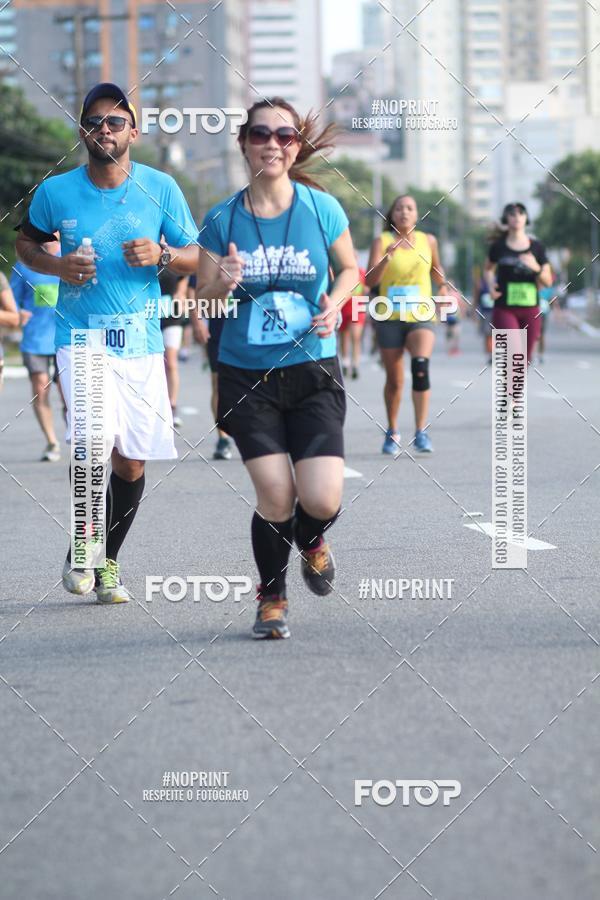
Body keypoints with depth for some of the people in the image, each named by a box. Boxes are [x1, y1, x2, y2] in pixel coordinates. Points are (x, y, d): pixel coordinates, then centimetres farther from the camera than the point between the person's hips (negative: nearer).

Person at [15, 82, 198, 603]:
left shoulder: (160, 188, -1)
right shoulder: (56, 192, -2)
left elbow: (196, 258, 6)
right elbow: (26, 242, 14)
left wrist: (161, 256, -15)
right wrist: (56, 266, -7)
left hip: (141, 342, 2)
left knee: (131, 463, 6)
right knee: (98, 443, -22)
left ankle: (108, 561, 27)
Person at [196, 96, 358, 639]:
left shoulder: (322, 209, -4)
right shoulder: (222, 222, -3)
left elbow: (350, 269, 12)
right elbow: (202, 302, 2)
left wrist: (334, 303, -8)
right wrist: (221, 286, -20)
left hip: (314, 374, 0)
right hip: (246, 376, 0)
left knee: (322, 501, -11)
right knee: (275, 496, -9)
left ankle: (311, 544, 28)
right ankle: (272, 597, 18)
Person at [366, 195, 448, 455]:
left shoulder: (427, 241, 5)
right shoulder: (382, 242, -3)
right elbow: (370, 280, -14)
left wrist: (442, 285, 7)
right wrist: (388, 255, -28)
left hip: (421, 317, 0)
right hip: (390, 319, 0)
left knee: (421, 366, -25)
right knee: (394, 381, 7)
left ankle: (421, 432, -24)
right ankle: (392, 432, 29)